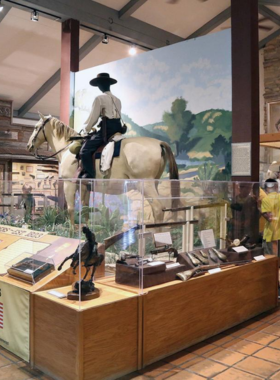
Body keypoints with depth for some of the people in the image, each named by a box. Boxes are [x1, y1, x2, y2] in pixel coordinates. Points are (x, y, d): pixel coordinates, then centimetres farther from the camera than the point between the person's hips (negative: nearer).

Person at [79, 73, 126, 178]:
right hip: (118, 129, 9)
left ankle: (89, 175, -12)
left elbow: (93, 117, -3)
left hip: (107, 129, -9)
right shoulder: (117, 100, 20)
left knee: (85, 150, -5)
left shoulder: (99, 98, -4)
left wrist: (87, 129, 14)